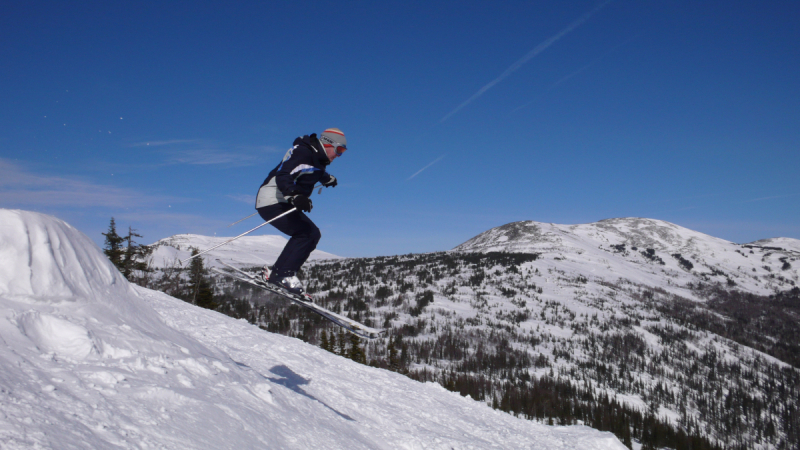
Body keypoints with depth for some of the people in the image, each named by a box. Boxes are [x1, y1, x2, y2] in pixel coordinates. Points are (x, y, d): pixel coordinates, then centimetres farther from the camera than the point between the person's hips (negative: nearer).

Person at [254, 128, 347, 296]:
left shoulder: (317, 157, 14)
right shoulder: (303, 153, -17)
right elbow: (283, 176, -30)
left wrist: (328, 179, 58)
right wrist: (295, 196, -46)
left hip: (284, 203, 10)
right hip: (272, 201, -10)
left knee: (313, 234, 4)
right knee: (306, 233, -21)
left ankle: (275, 271, 2)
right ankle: (282, 274, -22)